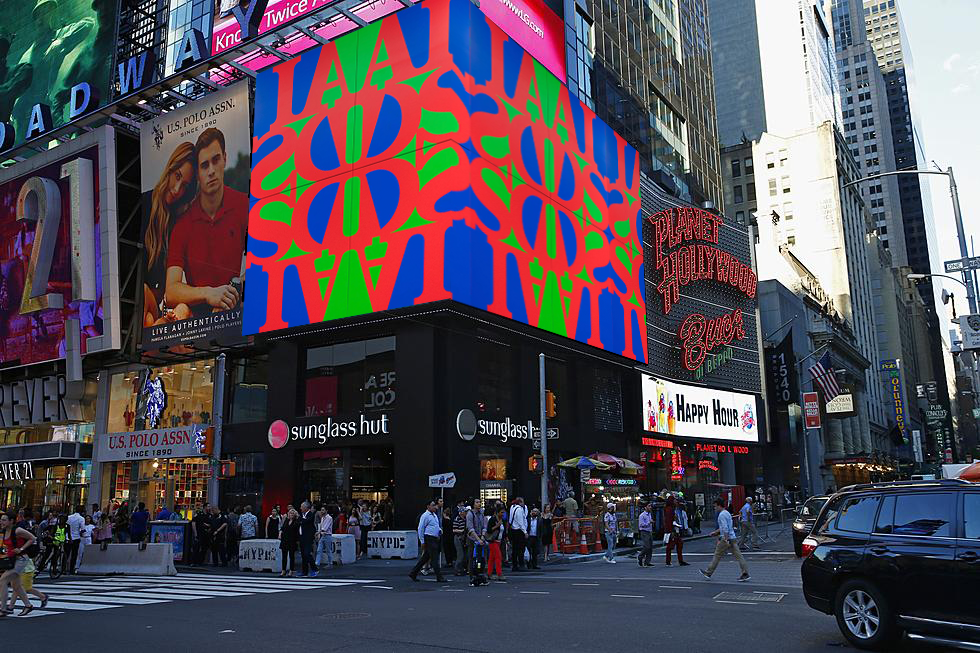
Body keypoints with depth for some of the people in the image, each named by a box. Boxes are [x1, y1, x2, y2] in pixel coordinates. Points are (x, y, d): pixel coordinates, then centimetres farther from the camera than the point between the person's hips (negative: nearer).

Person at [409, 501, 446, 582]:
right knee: (435, 558, -5)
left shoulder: (435, 515, 16)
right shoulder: (425, 516, -10)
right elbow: (420, 529, -11)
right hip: (429, 539, -9)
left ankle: (413, 573, 20)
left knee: (425, 557, 12)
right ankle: (439, 577, 0)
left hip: (435, 539, 9)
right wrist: (422, 541, -12)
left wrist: (440, 530, 7)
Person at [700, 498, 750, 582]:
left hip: (726, 538, -9)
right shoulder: (727, 513, 16)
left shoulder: (722, 515, -14)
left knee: (717, 556, 2)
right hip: (732, 537, 9)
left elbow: (725, 528, -23)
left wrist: (726, 540, -26)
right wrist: (715, 532, 32)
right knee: (738, 555, 3)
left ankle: (708, 572, 12)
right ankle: (745, 573, -3)